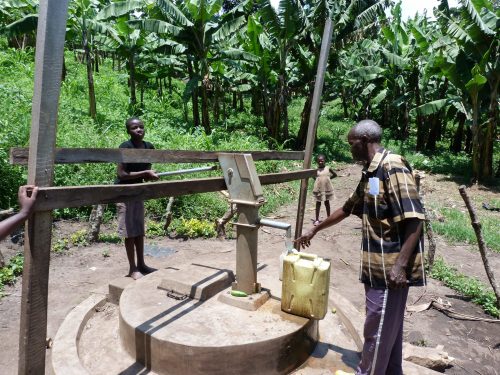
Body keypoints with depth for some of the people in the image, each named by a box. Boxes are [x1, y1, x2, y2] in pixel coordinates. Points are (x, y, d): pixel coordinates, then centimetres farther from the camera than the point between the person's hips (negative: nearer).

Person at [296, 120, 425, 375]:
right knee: (388, 327, 20)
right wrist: (314, 230, 30)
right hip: (377, 264, 9)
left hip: (390, 266, -9)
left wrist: (400, 264, -25)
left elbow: (414, 218, -21)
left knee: (378, 328, 6)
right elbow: (347, 209, 24)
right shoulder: (370, 173, 14)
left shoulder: (392, 166, -15)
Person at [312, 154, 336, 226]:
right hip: (318, 189, 0)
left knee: (327, 203, 12)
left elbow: (335, 174, 9)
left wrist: (329, 178, -1)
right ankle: (317, 219, 13)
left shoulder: (328, 168, -2)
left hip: (327, 189, 1)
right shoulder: (316, 170, -3)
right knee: (318, 203, 7)